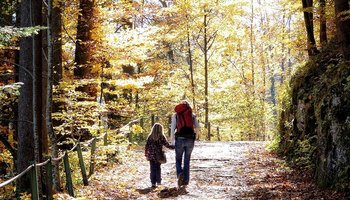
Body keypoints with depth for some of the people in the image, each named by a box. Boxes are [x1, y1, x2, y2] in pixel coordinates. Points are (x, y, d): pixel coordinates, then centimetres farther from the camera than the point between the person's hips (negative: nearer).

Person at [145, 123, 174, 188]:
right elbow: (167, 145, -3)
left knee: (152, 169, 6)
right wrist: (174, 147, 12)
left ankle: (153, 183, 4)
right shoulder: (162, 137, -6)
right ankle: (158, 181, 18)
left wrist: (146, 155, 10)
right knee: (158, 168, 15)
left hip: (151, 156, 1)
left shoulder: (150, 137, 1)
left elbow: (146, 146, 2)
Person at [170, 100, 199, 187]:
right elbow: (196, 128, 2)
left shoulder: (176, 115, 9)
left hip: (180, 139, -1)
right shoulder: (192, 115, 12)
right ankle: (185, 180, 10)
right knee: (187, 160, 12)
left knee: (178, 159, 9)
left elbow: (172, 128, 2)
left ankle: (180, 174, -17)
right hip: (190, 140, 1)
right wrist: (193, 138, 13)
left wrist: (172, 141, 9)